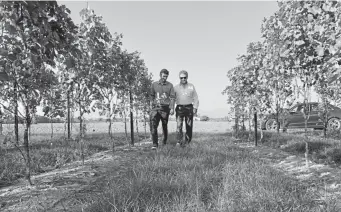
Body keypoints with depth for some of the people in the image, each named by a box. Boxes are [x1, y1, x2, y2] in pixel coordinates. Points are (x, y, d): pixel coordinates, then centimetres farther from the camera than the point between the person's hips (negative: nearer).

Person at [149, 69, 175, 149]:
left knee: (165, 125, 9)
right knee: (153, 125, -12)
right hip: (155, 107, 1)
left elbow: (172, 97, 1)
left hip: (165, 108, -1)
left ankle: (165, 140, 33)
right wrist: (151, 105, 15)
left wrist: (172, 108, -7)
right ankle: (155, 144, -9)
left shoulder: (170, 85, 3)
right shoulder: (154, 84, 8)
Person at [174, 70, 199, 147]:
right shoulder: (176, 87, 8)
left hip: (189, 108, 1)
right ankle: (180, 141, -15)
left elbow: (195, 99, 8)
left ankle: (187, 142, 14)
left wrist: (195, 108, -3)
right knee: (179, 125, -15)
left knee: (189, 126, 2)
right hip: (179, 108, -1)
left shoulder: (191, 86, 9)